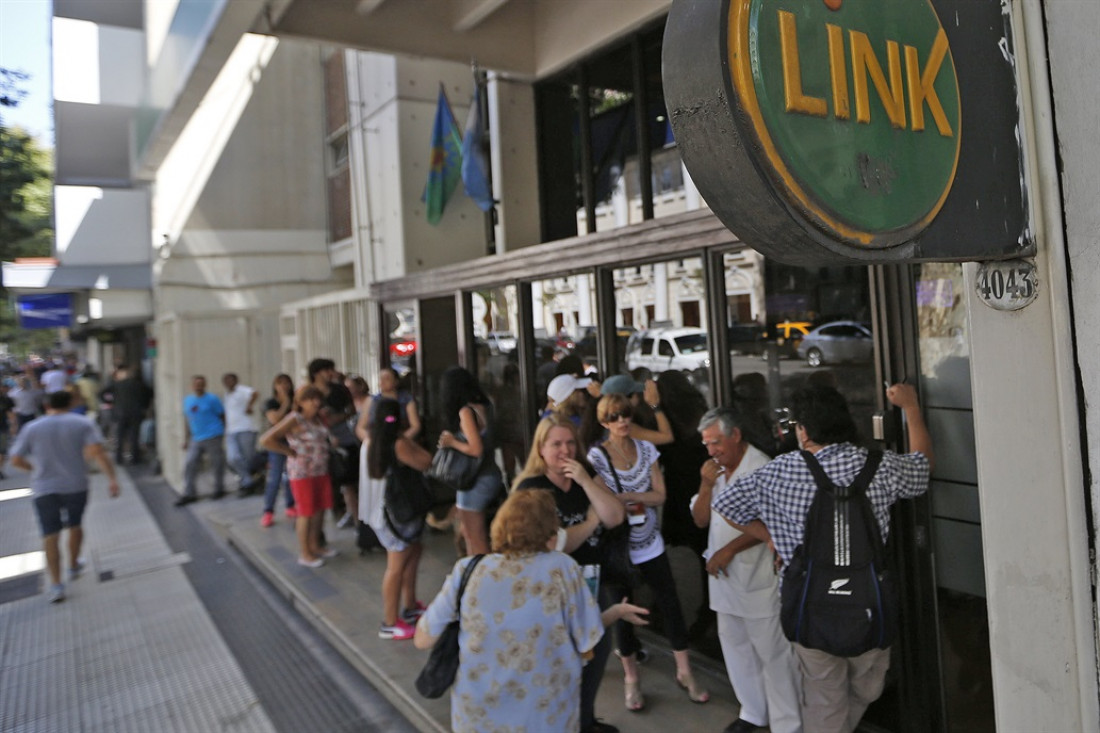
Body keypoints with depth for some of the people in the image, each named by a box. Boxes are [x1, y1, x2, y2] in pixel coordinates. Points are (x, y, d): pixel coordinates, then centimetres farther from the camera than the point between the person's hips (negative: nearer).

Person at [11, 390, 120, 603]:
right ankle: (74, 567, 37)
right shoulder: (83, 424, -3)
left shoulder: (32, 428, 1)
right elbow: (97, 452, -16)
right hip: (76, 486, 0)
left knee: (50, 535, 3)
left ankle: (56, 584, -3)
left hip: (44, 489, 0)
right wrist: (112, 478, -19)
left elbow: (16, 460, 2)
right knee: (75, 525, 21)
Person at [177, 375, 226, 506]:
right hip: (196, 439, 5)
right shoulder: (187, 400, 12)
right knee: (189, 464, -1)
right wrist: (186, 439, 16)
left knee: (217, 463, 2)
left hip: (212, 437, -5)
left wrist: (222, 432, 2)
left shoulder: (212, 399, -4)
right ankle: (189, 493, 8)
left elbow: (222, 416, 0)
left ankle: (219, 489, 20)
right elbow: (187, 420, 18)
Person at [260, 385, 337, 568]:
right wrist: (290, 452, -15)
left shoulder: (318, 418, 6)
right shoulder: (294, 419, -14)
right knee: (306, 512, 2)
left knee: (320, 509, 13)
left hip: (321, 470, 7)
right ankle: (304, 554, 15)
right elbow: (266, 440, -21)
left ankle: (315, 546, 31)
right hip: (302, 472, -7)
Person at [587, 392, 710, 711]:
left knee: (671, 605, 7)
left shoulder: (646, 449, -1)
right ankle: (631, 678, 29)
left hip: (650, 543, 3)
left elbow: (660, 495, -5)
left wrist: (625, 497, -18)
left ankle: (684, 672, 25)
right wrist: (634, 505, -18)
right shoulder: (597, 456, -12)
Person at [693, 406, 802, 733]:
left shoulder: (762, 468, -16)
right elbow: (700, 519, 7)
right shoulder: (716, 470, 9)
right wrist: (706, 485, -8)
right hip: (724, 576, 8)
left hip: (759, 579, -8)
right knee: (734, 645, 17)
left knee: (772, 651, 1)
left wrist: (728, 550, -19)